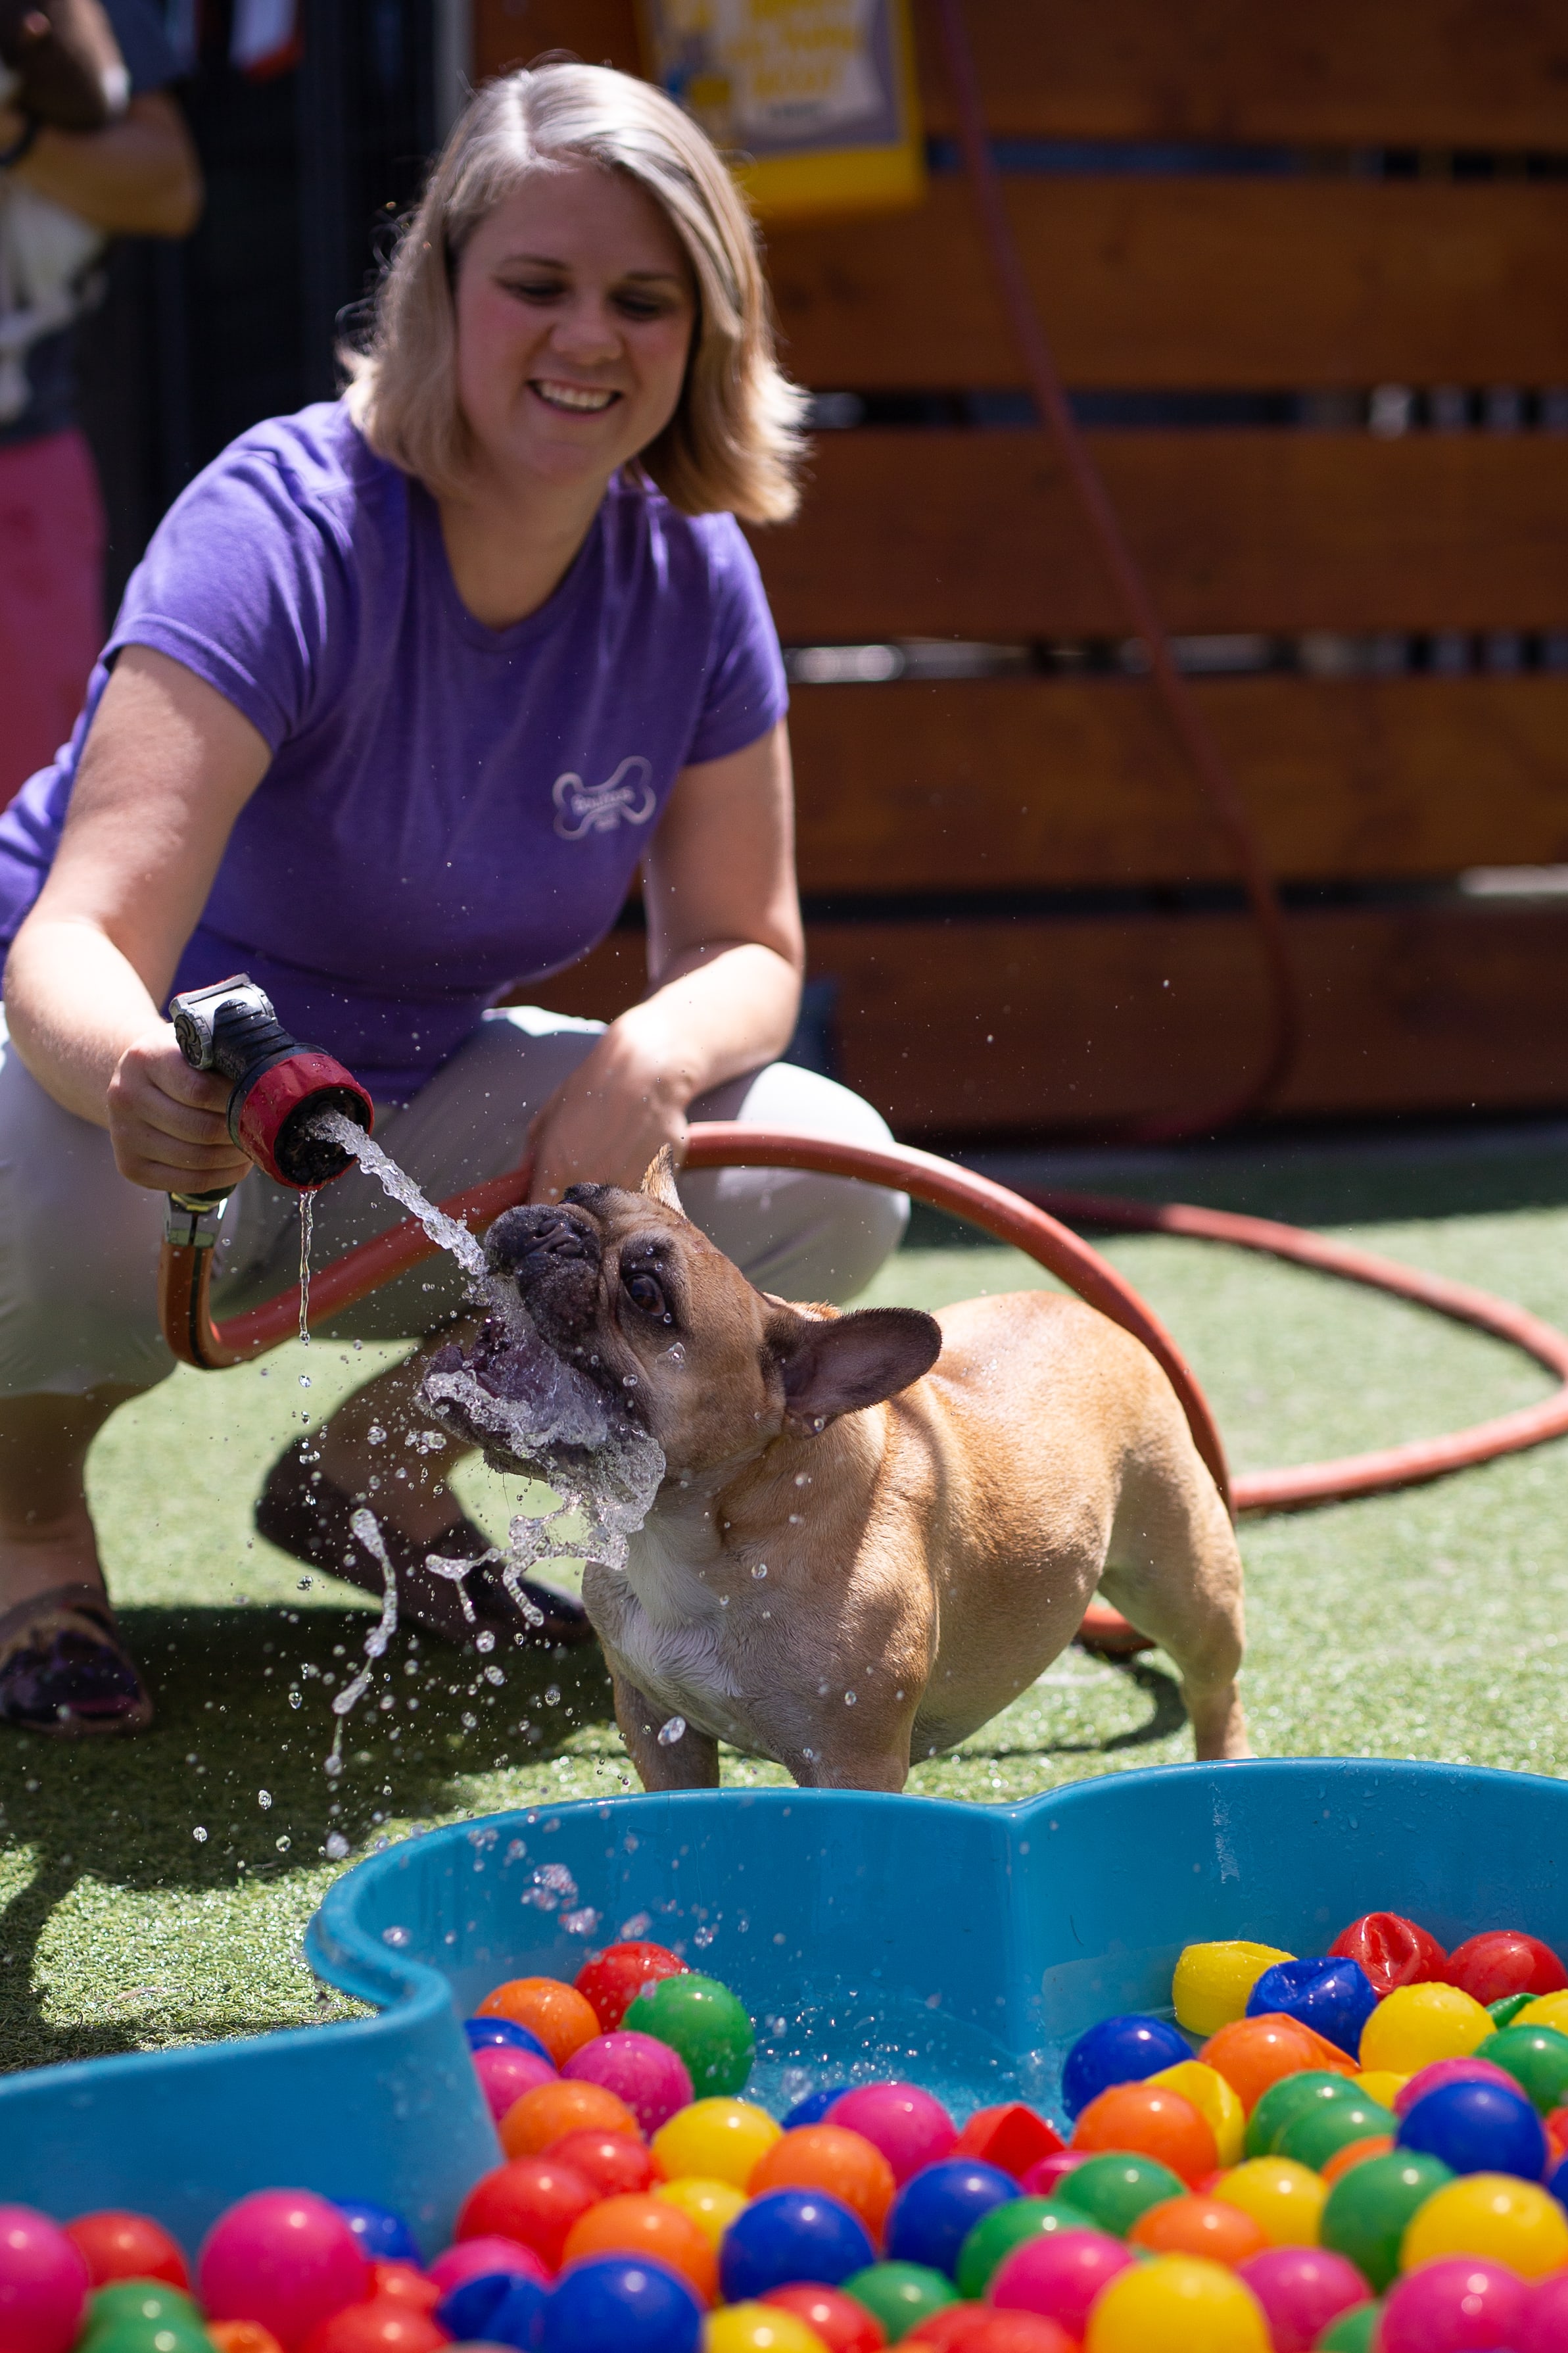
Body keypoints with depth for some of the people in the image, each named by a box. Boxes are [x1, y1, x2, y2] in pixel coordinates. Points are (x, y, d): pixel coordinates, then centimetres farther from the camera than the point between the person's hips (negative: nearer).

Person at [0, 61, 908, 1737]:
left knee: (824, 1184, -14)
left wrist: (661, 1053, -28)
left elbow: (743, 945, -2)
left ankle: (379, 1461, 7)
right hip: (142, 1082, -5)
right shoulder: (286, 531, -27)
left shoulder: (691, 581, -10)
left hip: (410, 1110, 6)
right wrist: (138, 1079, -62)